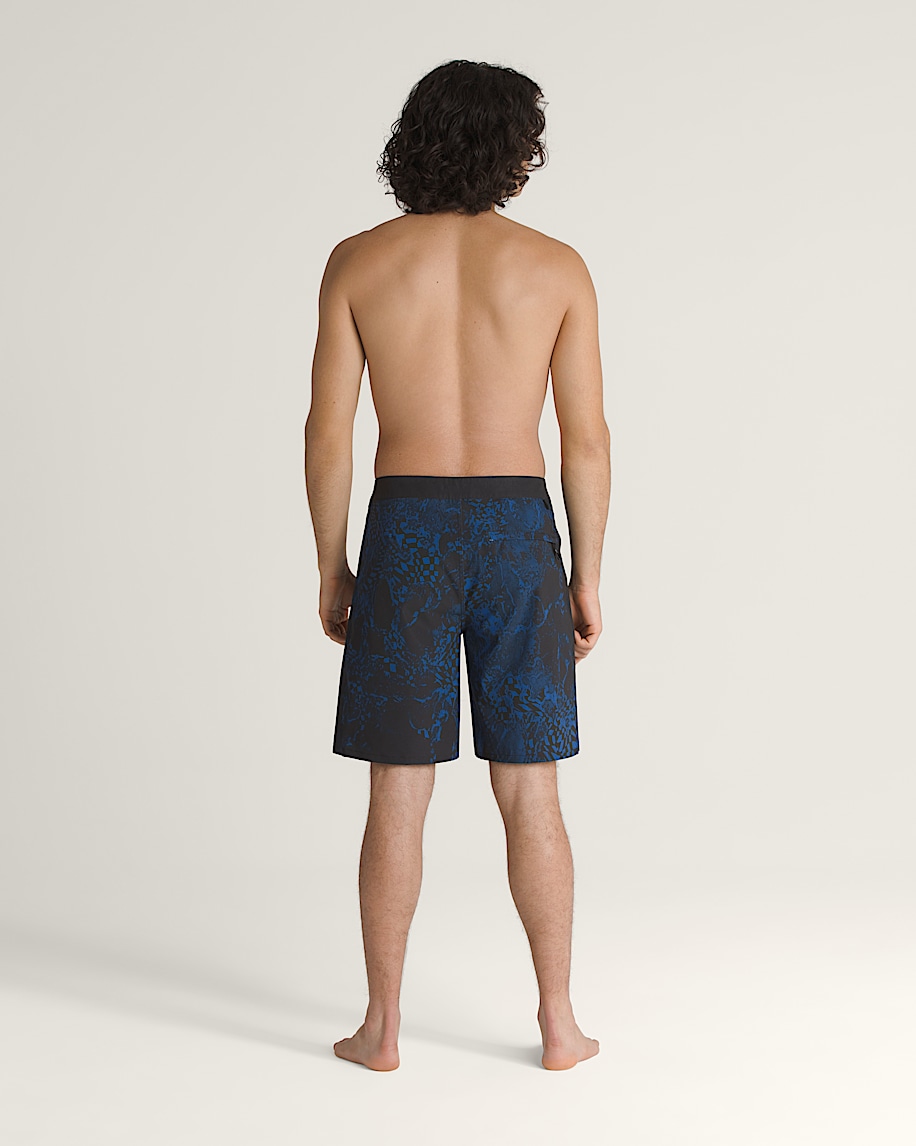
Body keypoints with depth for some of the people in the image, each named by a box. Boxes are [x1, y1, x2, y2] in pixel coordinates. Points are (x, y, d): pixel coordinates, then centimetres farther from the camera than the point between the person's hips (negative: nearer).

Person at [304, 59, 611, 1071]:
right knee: (530, 795, 9)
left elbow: (327, 434, -2)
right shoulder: (556, 267, 0)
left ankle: (383, 1026, 14)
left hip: (405, 535, 0)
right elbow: (586, 441, -2)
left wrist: (330, 571, 7)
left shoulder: (357, 262, 0)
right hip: (517, 535, 0)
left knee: (398, 796, 7)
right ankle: (559, 1025, 16)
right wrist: (587, 580, 6)